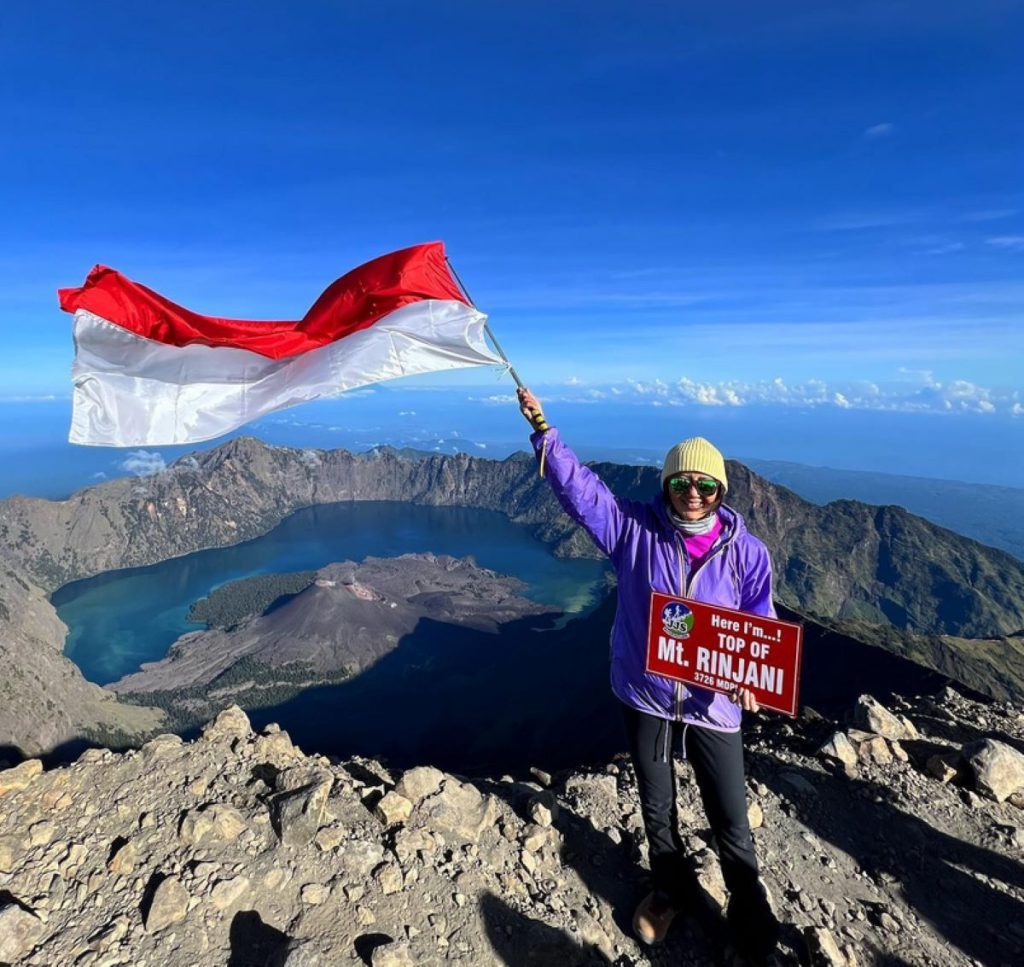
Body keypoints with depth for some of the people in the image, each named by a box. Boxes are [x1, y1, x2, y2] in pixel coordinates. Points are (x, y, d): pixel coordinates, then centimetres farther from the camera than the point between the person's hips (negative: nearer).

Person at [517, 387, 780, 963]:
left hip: (713, 705, 0)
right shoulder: (635, 528, -10)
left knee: (733, 826, 12)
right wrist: (544, 431, -20)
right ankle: (671, 889, 52)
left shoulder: (747, 553, -8)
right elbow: (579, 486, -12)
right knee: (657, 808, 23)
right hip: (645, 697, 1)